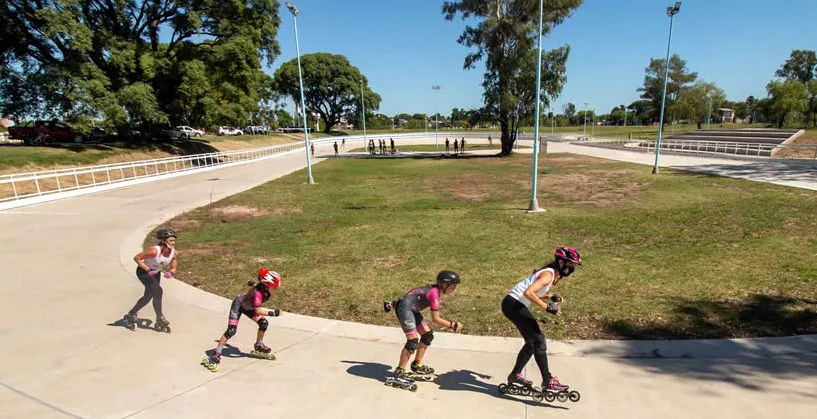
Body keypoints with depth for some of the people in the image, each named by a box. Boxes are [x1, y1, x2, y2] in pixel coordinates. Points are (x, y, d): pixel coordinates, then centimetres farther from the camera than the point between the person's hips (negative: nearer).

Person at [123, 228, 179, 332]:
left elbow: (173, 269, -6)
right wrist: (148, 270, -28)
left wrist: (170, 273, -29)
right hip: (143, 271, -6)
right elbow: (136, 258, -24)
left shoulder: (174, 253, -18)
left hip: (156, 273, 7)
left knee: (148, 297, 8)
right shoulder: (154, 251, -34)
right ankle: (160, 319, -4)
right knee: (158, 291, -19)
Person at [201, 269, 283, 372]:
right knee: (231, 330, -18)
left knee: (264, 323, -1)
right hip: (238, 304, -8)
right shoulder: (258, 292, -40)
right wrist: (272, 313, -53)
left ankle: (258, 347, 19)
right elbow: (258, 311, -48)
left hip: (248, 306, 8)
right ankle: (215, 355, -8)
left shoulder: (265, 288, -18)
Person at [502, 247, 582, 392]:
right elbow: (528, 293, -32)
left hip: (516, 305, 10)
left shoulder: (555, 275, 12)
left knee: (532, 342, 16)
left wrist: (551, 297, 4)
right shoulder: (548, 274, -18)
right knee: (538, 339, -11)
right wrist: (547, 307, -30)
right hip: (513, 304, -10)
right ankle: (548, 381, -6)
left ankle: (515, 375, 28)